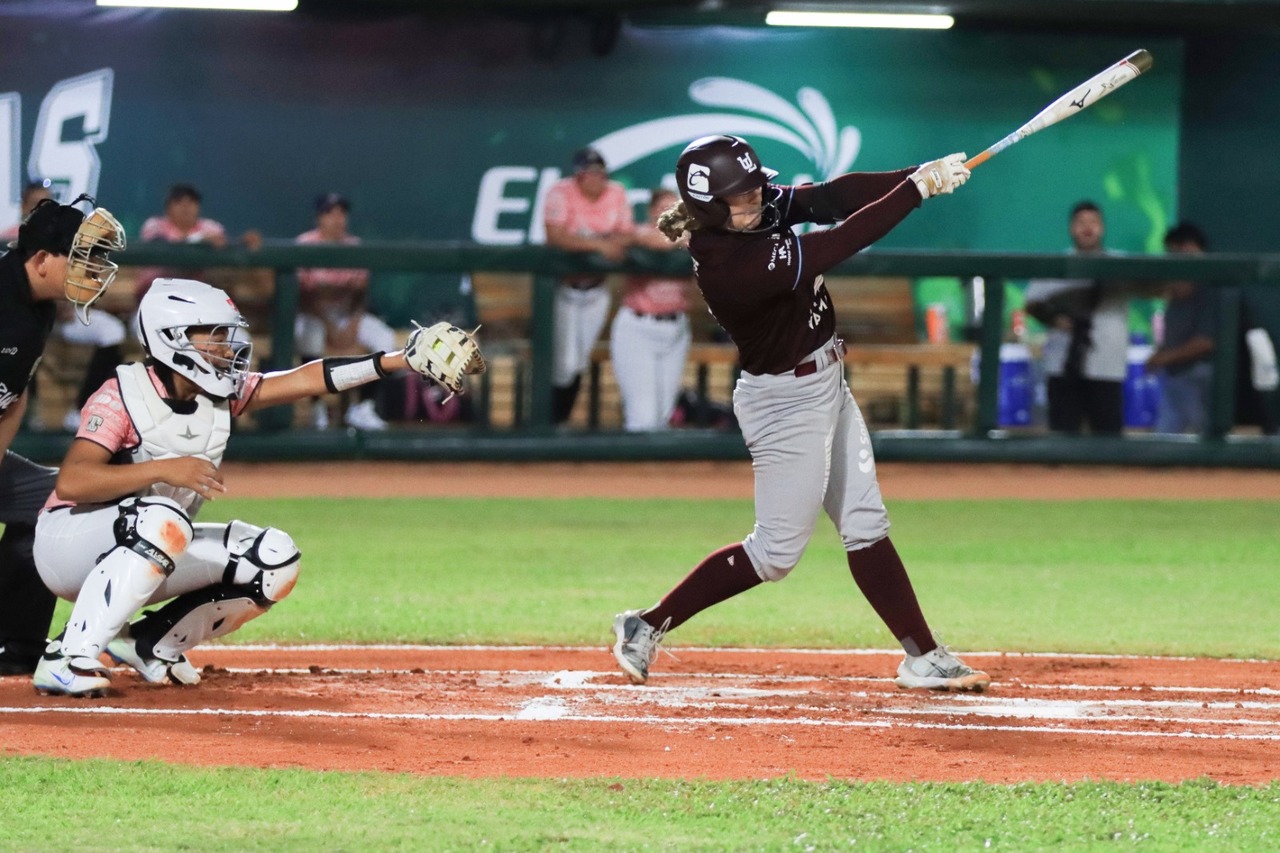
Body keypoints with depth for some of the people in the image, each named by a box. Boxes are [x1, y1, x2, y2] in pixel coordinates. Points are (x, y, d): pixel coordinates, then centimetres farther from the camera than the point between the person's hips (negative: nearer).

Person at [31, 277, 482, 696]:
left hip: (148, 555, 8)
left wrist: (404, 359, -15)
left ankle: (152, 644, 5)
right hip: (66, 541, -8)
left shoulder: (223, 393, 0)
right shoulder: (123, 395, -20)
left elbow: (307, 380, -7)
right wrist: (163, 470, -40)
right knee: (162, 520, -39)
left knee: (275, 559, -2)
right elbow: (71, 482, -31)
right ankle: (68, 657, -35)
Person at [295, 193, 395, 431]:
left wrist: (354, 323, -12)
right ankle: (317, 407, -21)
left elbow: (361, 290, 5)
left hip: (347, 314, 4)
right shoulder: (306, 244, -8)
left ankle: (364, 407, -15)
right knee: (310, 336, -38)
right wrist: (329, 326, -20)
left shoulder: (353, 245, 5)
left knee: (386, 339, -18)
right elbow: (303, 294, -13)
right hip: (312, 314, -4)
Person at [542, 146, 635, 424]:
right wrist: (598, 245, -35)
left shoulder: (616, 194, -2)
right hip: (564, 286, -4)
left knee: (579, 363, 9)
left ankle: (560, 420, 23)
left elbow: (627, 236, -4)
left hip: (596, 289, 4)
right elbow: (555, 236, -28)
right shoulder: (561, 192, -16)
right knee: (565, 363, -10)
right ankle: (547, 421, 6)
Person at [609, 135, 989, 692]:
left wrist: (918, 175, -28)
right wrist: (917, 189, -31)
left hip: (824, 384, 9)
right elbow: (838, 245, -33)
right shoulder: (728, 264, -31)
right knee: (776, 552, 0)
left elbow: (833, 198, -13)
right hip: (785, 401, -9)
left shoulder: (764, 208, -5)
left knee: (865, 527, 11)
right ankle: (647, 627, 10)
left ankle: (923, 658, 15)